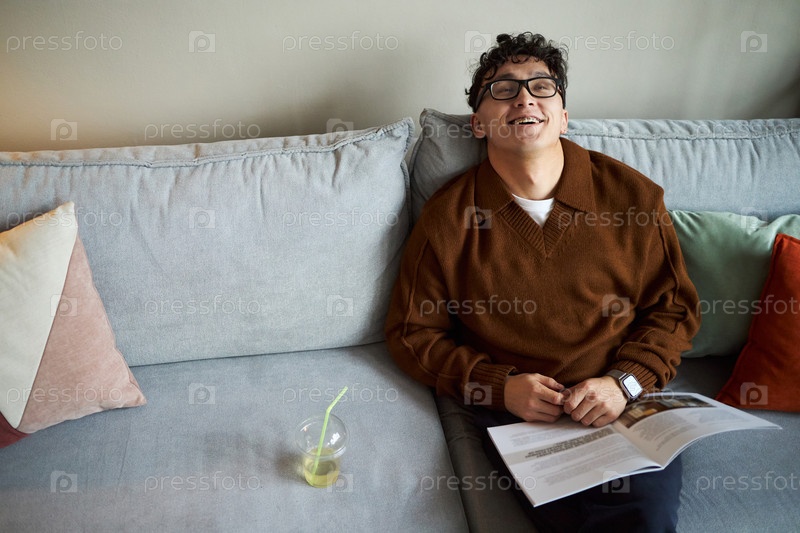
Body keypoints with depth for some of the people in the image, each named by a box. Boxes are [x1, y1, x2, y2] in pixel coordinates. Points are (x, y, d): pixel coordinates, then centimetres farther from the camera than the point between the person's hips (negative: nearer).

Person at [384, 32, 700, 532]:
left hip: (624, 399, 2)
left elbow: (674, 307, 10)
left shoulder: (634, 195, 2)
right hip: (514, 407, -1)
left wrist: (623, 381, -8)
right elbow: (412, 332, 4)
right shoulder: (448, 216, -2)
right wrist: (500, 385, -10)